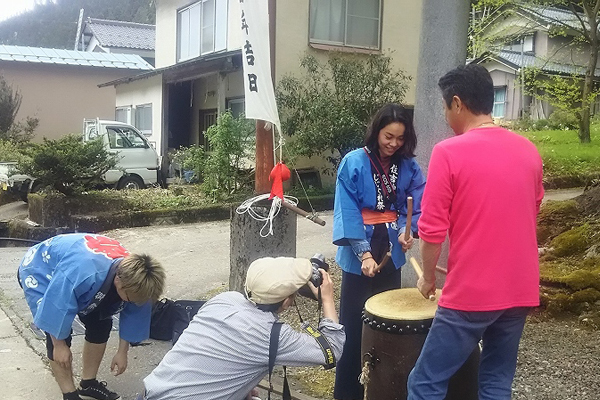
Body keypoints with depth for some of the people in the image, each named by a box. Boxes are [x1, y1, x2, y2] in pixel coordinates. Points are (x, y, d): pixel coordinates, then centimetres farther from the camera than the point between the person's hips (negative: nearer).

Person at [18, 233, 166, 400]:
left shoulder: (133, 274, -22)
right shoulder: (83, 271, -46)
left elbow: (131, 316, -7)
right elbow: (57, 308, -34)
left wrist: (122, 352, 1)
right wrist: (59, 345, -22)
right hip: (39, 272, -6)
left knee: (101, 323, 0)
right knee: (60, 333, -17)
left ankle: (88, 385, 17)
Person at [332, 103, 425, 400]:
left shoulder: (407, 166, 1)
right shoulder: (354, 163, -11)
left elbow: (416, 204, 1)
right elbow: (347, 211, -16)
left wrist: (407, 230, -20)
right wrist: (364, 253, -23)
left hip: (391, 253, 4)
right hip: (358, 255, -4)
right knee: (353, 325, 4)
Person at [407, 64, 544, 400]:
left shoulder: (449, 152, -13)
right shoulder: (529, 151, 6)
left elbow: (432, 229, -13)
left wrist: (428, 276, 4)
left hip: (471, 293, -6)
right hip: (520, 290, 6)